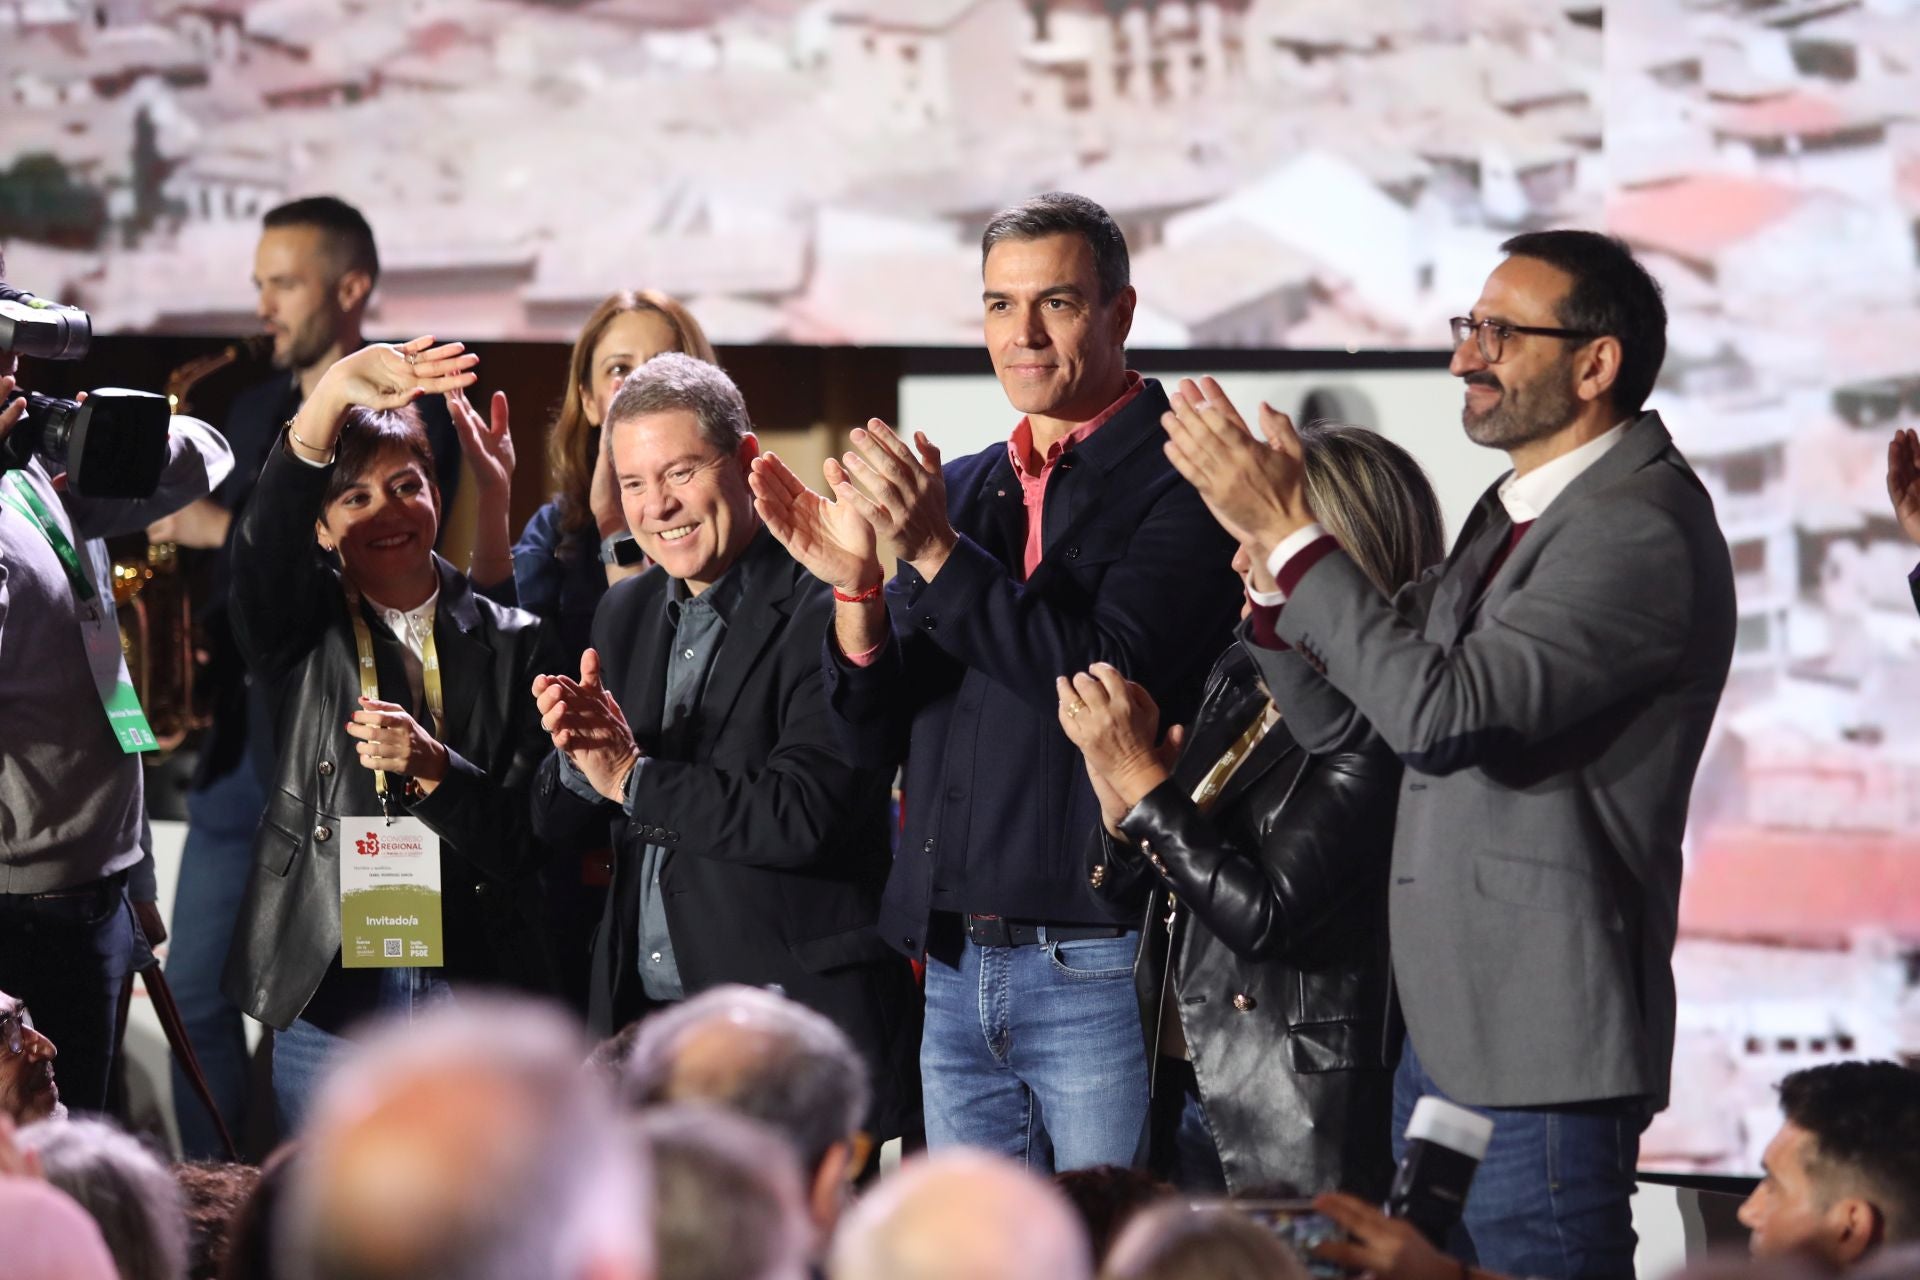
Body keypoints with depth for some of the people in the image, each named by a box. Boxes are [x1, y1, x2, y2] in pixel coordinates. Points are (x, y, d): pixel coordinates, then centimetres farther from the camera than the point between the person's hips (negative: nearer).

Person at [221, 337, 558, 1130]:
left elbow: (531, 839, 0)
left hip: (476, 993, 0)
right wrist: (333, 392, -34)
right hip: (330, 997, 0)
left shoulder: (511, 643, 5)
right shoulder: (302, 633, 4)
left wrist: (432, 769, -19)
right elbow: (265, 539, -19)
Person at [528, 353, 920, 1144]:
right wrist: (578, 755, -10)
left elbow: (805, 816, -21)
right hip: (641, 1020, 6)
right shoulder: (626, 614, 13)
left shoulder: (828, 612, -10)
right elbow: (558, 829, 13)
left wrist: (632, 777, -15)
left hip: (793, 1029, -6)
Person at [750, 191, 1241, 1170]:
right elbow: (872, 739, 11)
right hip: (957, 969, 6)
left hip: (1101, 971, -6)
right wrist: (854, 586, -8)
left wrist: (937, 552, -21)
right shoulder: (962, 489, 15)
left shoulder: (1178, 484, -5)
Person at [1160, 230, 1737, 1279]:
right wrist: (1262, 540, 1)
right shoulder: (1513, 516, 15)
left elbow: (1443, 712, -25)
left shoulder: (1642, 532, -16)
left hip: (1541, 1053, -10)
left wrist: (1292, 533, -20)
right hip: (1442, 1028, 10)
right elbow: (1335, 716, 16)